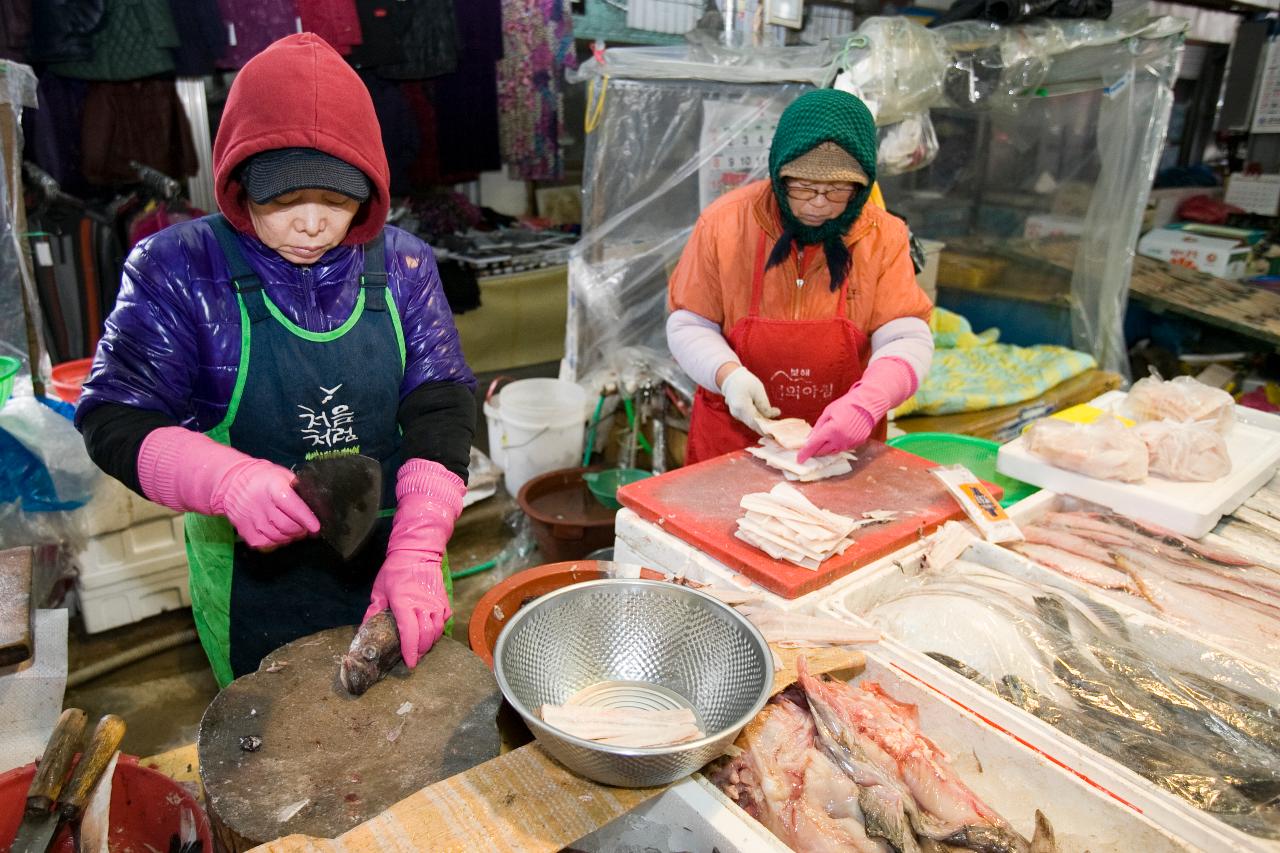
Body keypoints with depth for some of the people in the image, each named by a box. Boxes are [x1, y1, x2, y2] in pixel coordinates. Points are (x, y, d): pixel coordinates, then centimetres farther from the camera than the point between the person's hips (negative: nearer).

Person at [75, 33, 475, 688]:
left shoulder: (402, 266, -6)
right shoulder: (177, 271, -10)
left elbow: (440, 411, -11)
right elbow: (114, 419, -11)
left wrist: (417, 553, -23)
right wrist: (230, 481, -32)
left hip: (392, 561, 2)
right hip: (253, 575, -1)